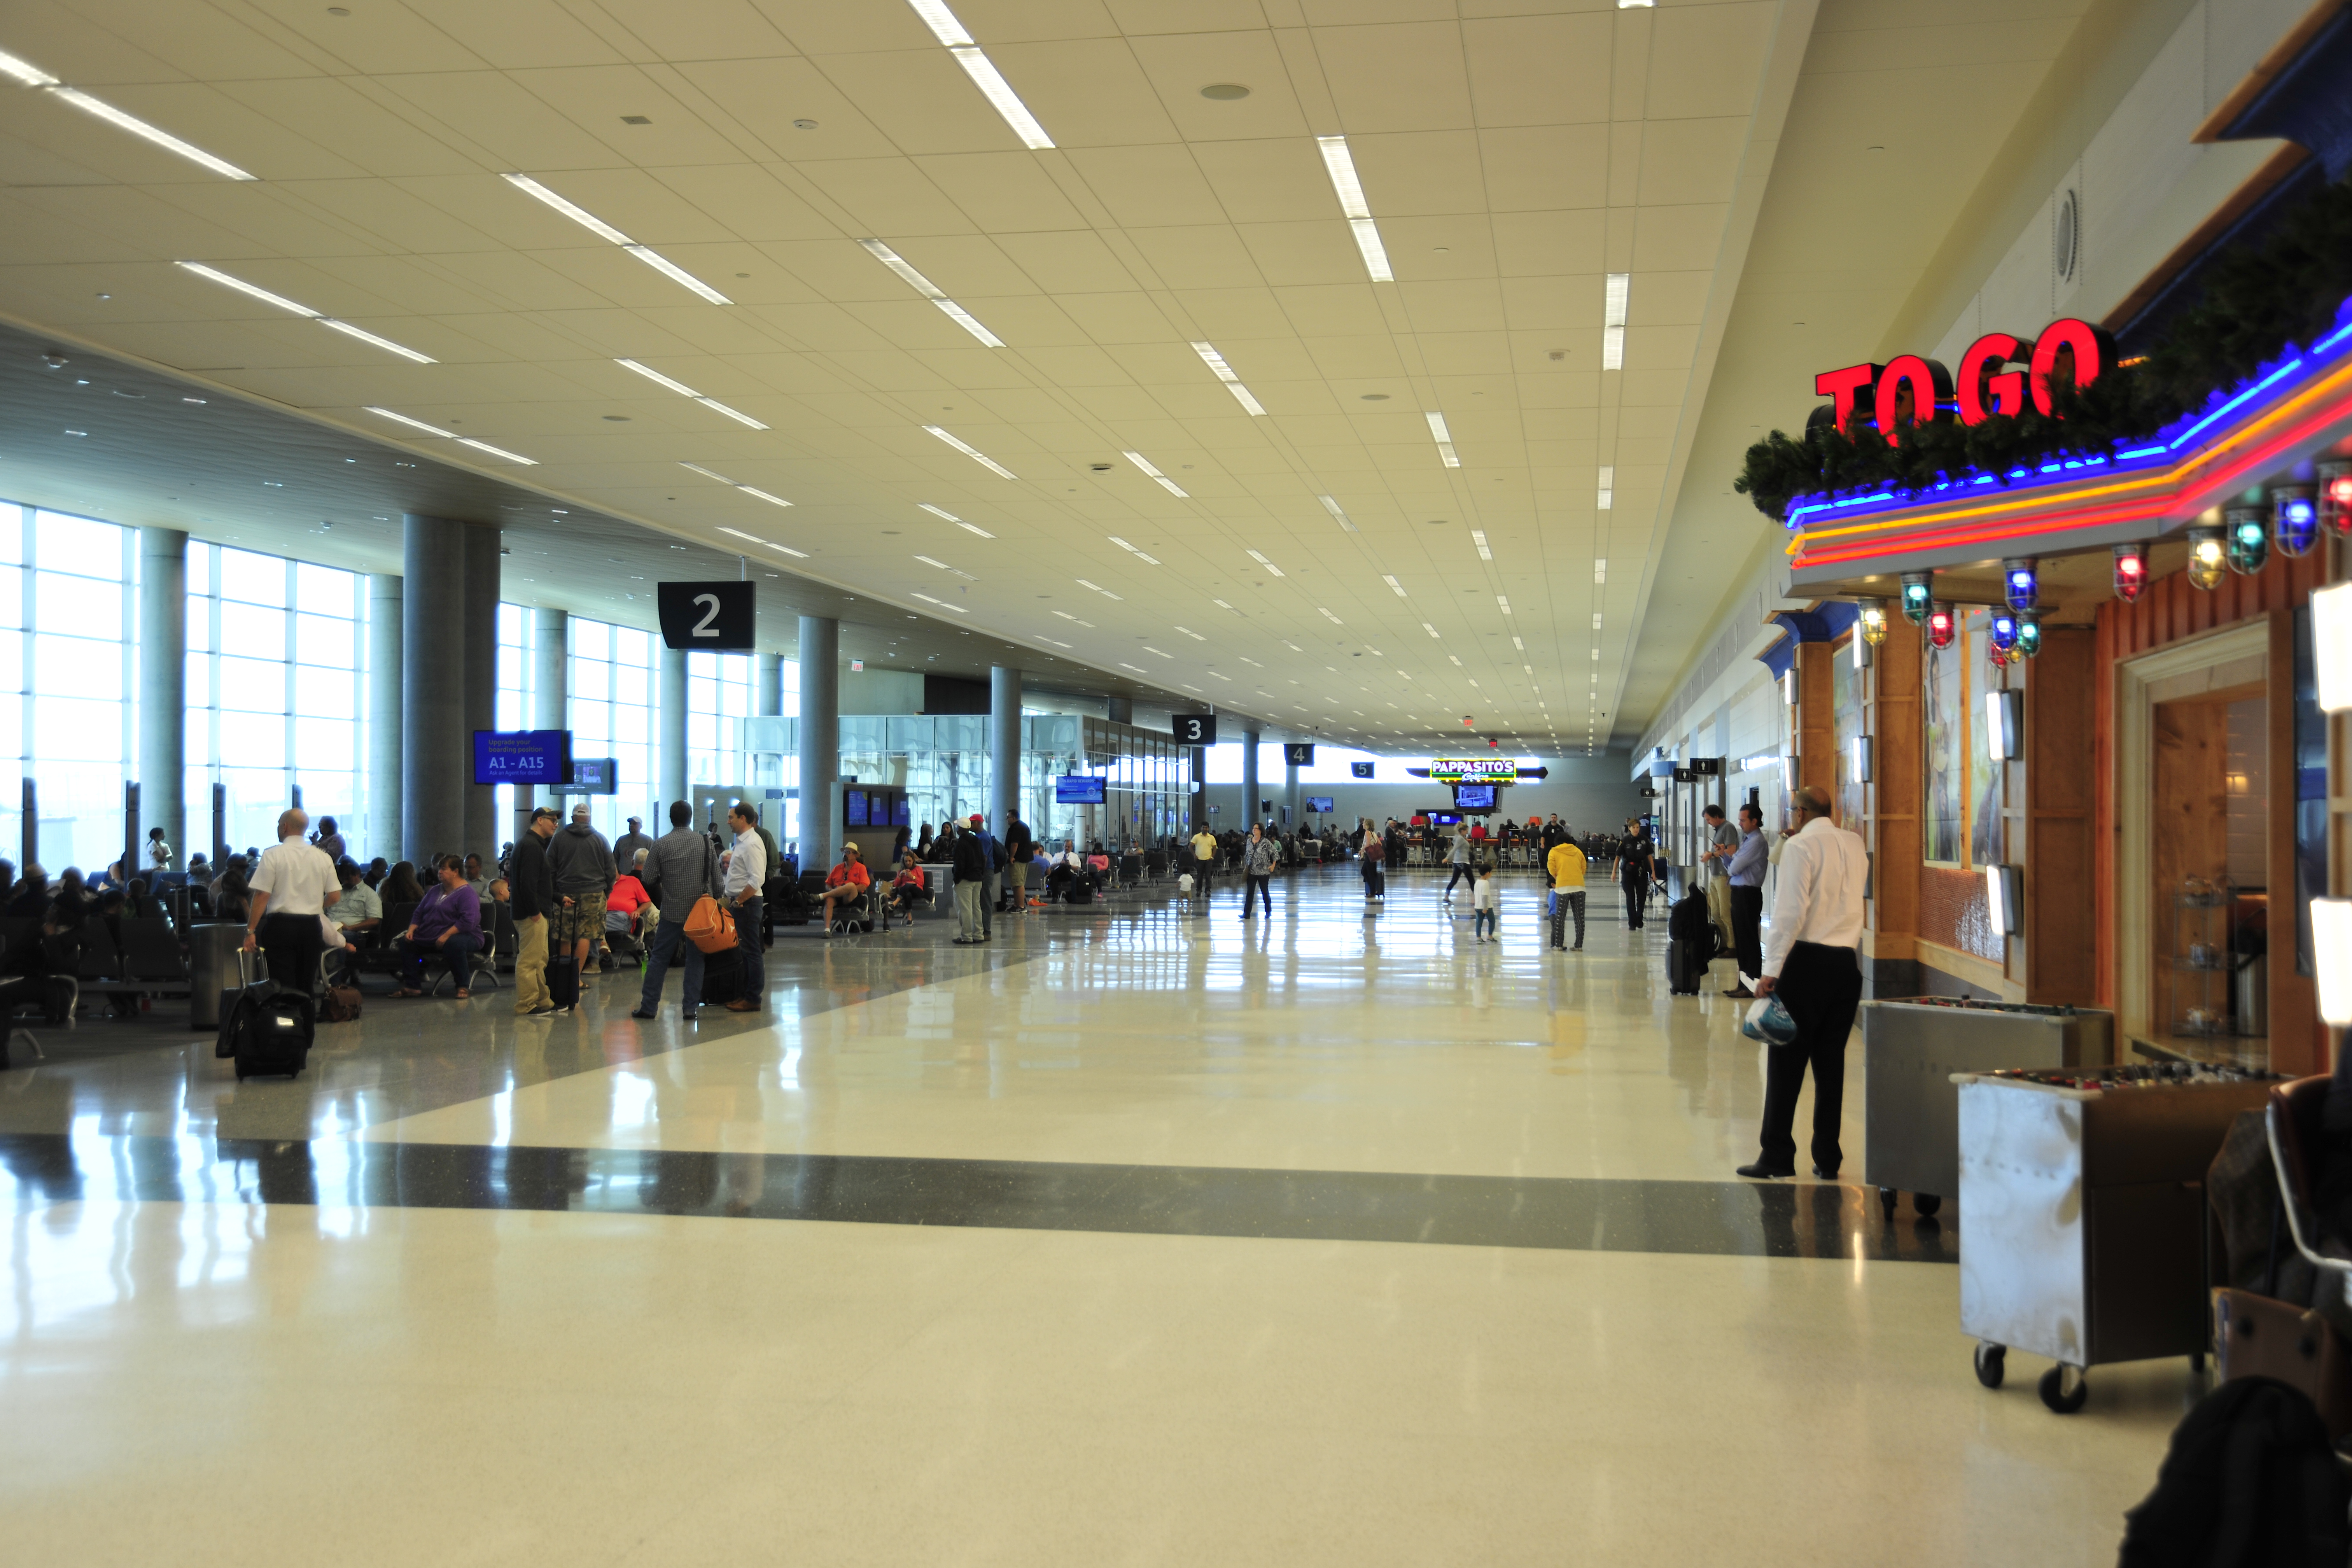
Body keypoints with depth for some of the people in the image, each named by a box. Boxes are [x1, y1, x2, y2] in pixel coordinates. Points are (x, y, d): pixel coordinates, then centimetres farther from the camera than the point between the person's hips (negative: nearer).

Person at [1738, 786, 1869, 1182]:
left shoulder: (1800, 845, -8)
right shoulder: (1855, 844, 11)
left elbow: (1791, 910, -17)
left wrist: (1771, 968, -17)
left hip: (1806, 960, -6)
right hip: (1847, 963, 6)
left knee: (1787, 1060, -1)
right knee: (1831, 1062, 10)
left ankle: (1778, 1157, 0)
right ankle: (1828, 1160, 12)